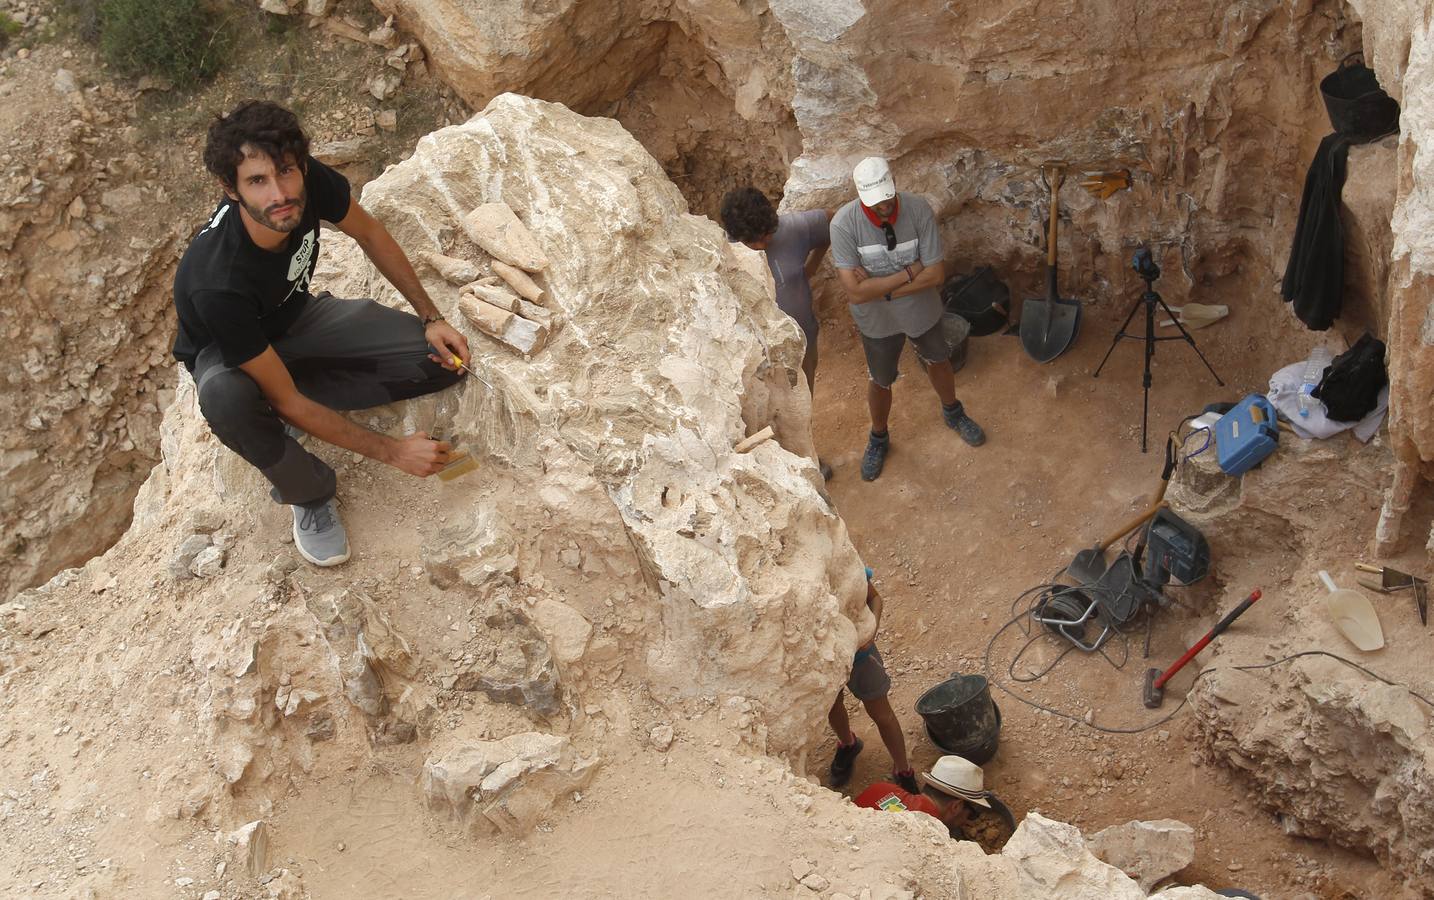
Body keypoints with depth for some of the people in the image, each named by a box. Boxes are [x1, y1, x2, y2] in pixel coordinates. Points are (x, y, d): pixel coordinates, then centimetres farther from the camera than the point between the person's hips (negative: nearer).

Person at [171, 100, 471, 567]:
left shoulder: (312, 182, -28)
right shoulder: (217, 284, -41)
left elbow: (370, 235, -4)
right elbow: (285, 400, -31)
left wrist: (431, 318, -4)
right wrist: (392, 451, -27)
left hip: (298, 316, 5)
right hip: (227, 353, -5)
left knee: (444, 361, -12)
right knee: (226, 398, -42)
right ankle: (309, 492, -12)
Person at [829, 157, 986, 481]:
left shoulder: (919, 210, -26)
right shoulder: (844, 224, -30)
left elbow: (936, 274, -23)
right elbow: (856, 292, -32)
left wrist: (881, 288, -28)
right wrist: (908, 274, -29)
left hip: (922, 310, 2)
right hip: (877, 320, -1)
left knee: (938, 361, 27)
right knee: (881, 381, 21)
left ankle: (953, 412, 59)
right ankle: (878, 438, 50)